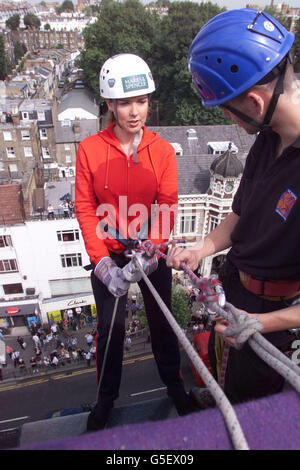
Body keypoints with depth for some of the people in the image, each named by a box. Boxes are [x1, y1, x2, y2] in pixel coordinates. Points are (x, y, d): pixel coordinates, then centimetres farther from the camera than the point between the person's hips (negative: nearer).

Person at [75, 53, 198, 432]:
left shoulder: (162, 151, -6)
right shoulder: (89, 149, -8)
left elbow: (167, 208, -10)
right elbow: (86, 209, -9)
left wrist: (148, 256, -23)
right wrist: (103, 264, -16)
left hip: (152, 253, 1)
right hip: (108, 255, 0)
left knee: (162, 321, 16)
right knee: (109, 326, 12)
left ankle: (173, 383, 44)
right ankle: (106, 396, 39)